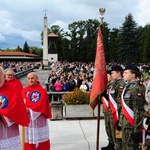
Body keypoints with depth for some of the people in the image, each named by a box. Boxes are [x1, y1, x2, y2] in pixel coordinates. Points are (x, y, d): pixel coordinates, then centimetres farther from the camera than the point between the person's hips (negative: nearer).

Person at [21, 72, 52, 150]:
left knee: (40, 139, 5)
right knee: (28, 139, 10)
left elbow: (41, 105, -16)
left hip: (38, 119, -4)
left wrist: (30, 110, -21)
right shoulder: (24, 91, 8)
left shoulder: (42, 91, -8)